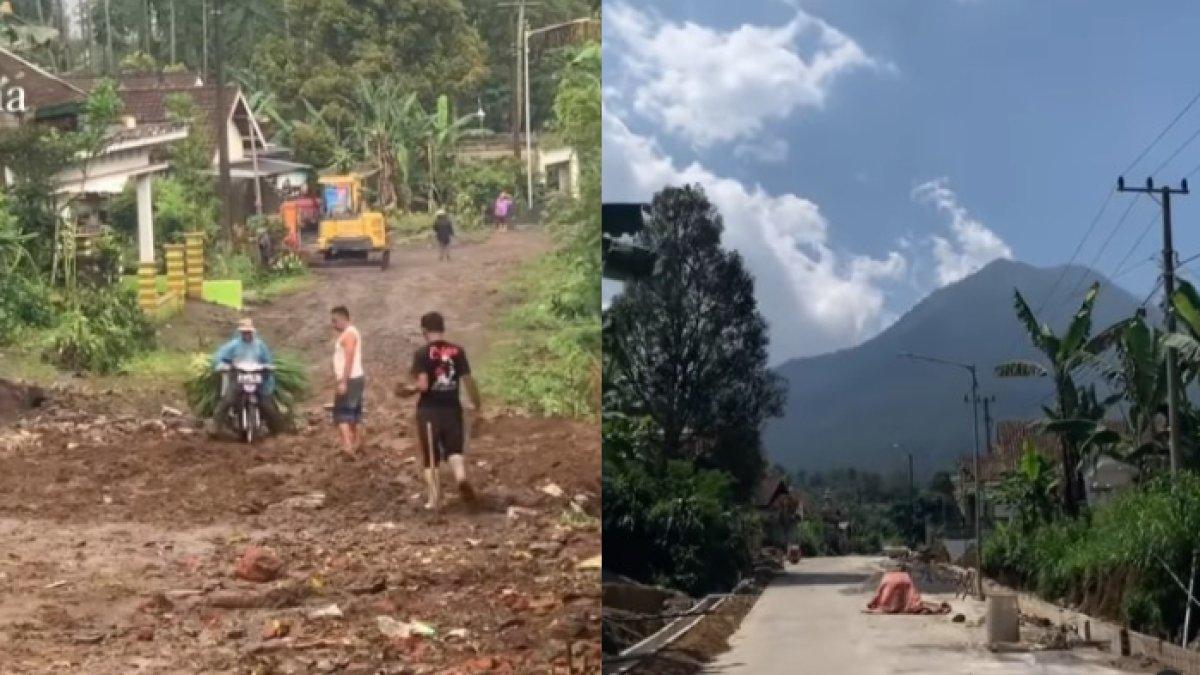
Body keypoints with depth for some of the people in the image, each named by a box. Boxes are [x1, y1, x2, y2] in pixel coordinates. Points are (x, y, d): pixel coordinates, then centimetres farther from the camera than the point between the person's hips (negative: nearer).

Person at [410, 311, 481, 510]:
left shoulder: (422, 354, -10)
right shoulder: (457, 351, 0)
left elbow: (422, 385, -18)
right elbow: (468, 381, -2)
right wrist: (477, 407, 8)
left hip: (429, 410, -2)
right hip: (452, 408, 2)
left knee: (430, 457, 10)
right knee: (454, 450, 12)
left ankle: (435, 499, 12)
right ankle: (461, 478, -18)